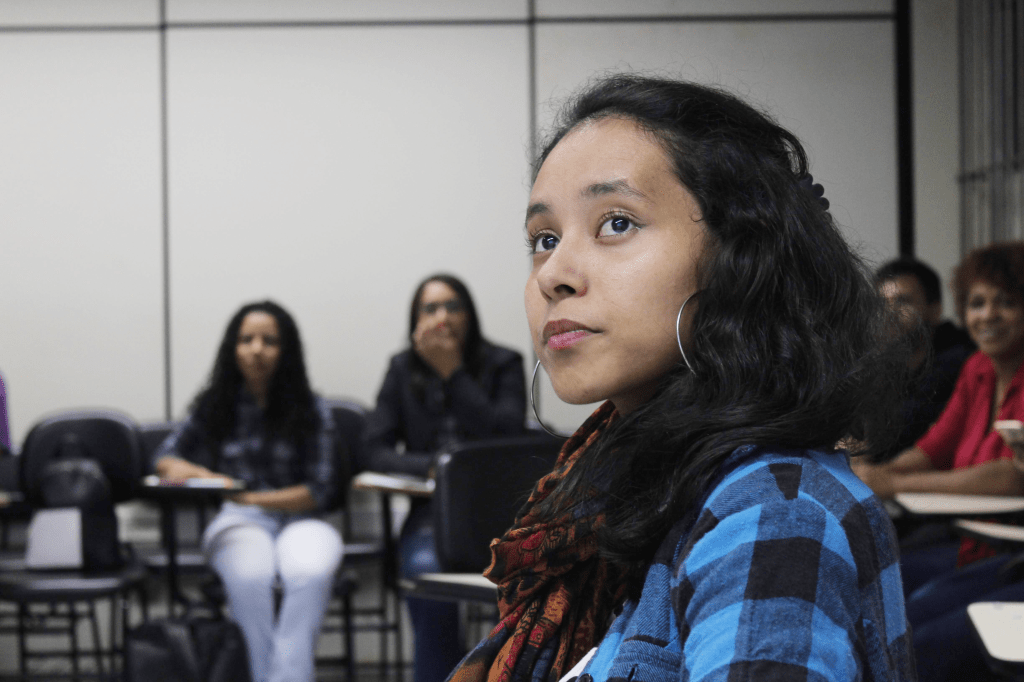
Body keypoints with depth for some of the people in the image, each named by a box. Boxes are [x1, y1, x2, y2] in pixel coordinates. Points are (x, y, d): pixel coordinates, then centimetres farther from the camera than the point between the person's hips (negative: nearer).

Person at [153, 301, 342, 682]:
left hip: (296, 518, 0)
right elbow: (166, 455, 19)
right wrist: (180, 468, -7)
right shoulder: (214, 405, 13)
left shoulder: (310, 410, 8)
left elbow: (321, 490, 2)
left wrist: (256, 498, -9)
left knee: (311, 571, -38)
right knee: (249, 575, -37)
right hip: (237, 521, 1)